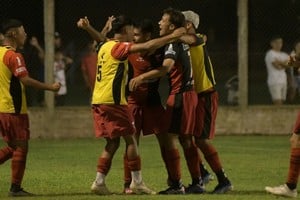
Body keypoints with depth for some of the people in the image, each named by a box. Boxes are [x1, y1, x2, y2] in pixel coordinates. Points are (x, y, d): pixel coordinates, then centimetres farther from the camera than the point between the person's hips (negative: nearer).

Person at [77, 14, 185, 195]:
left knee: (113, 142, 11)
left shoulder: (106, 46, 16)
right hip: (112, 100, -9)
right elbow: (148, 46, -19)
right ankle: (137, 182, -3)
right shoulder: (119, 47, -10)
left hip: (98, 100, 9)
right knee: (130, 138, -3)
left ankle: (99, 182, 6)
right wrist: (172, 37, -15)